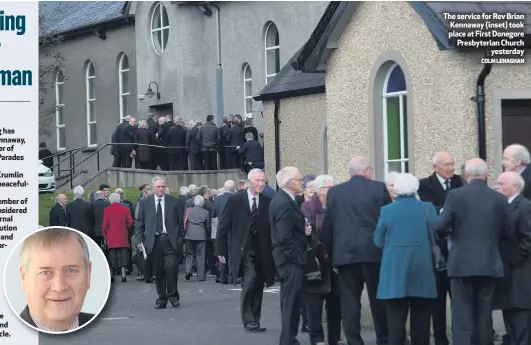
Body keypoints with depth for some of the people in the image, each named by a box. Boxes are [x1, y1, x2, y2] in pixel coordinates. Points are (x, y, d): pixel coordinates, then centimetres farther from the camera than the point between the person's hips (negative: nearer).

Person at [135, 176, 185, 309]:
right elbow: (139, 223, 7)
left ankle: (173, 295, 5)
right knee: (158, 271, 4)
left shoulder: (174, 202, 5)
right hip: (154, 242, 1)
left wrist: (180, 239, 2)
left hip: (170, 241, -1)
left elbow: (181, 223, 8)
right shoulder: (145, 203, 7)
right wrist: (139, 240, -2)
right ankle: (161, 298, 14)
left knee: (171, 267, -12)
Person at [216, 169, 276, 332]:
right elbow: (223, 225, 0)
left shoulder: (267, 202, 4)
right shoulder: (235, 199, -2)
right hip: (243, 250, -3)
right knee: (250, 279, -19)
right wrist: (221, 250, -1)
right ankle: (249, 320, -10)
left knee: (258, 287, 7)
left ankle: (255, 321, 18)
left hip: (262, 252, 3)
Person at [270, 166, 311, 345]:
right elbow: (284, 237, -24)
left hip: (288, 257, 11)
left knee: (291, 302, 17)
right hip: (291, 259, -11)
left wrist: (305, 229, 1)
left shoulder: (282, 199, 11)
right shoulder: (284, 203, -20)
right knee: (291, 302, -6)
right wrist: (296, 257, -18)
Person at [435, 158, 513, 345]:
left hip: (462, 264, -3)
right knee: (484, 314, 12)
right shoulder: (499, 198, 0)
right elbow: (508, 232, 4)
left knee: (462, 315, -1)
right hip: (489, 264, 3)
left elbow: (440, 227, -12)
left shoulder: (455, 195, -8)